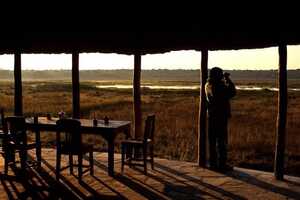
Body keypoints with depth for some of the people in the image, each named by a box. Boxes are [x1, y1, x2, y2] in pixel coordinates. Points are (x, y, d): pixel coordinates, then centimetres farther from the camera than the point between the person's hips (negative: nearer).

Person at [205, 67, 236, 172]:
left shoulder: (208, 86, 6)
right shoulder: (219, 87, -17)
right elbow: (232, 92, -8)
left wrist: (224, 80, 17)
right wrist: (228, 79, -1)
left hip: (211, 116, 7)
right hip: (221, 116, -7)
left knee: (212, 140, 12)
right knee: (221, 140, -2)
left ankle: (212, 162, 18)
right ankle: (221, 164, 1)